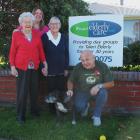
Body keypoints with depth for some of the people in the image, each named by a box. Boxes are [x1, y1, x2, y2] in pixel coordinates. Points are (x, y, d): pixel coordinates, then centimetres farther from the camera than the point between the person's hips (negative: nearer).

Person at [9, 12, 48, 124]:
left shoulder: (36, 34, 5)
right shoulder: (16, 34, -4)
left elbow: (41, 49, 8)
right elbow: (12, 52, -2)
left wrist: (44, 63, 5)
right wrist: (12, 67, -5)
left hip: (34, 67, 3)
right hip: (21, 68, -3)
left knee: (35, 90, 12)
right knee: (22, 92, 2)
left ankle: (34, 110, 31)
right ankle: (21, 115, 15)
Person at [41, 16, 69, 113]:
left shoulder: (64, 38, 6)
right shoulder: (44, 37, -4)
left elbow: (66, 54, 7)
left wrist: (66, 68, 3)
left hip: (61, 70, 3)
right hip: (50, 70, -2)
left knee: (61, 90, 4)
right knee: (51, 90, 6)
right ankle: (52, 109, 18)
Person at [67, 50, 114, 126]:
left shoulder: (102, 66, -17)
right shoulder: (78, 67, -14)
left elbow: (111, 83, -12)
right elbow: (70, 81, 1)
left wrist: (99, 86, -29)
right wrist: (70, 90, -21)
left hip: (97, 91, 0)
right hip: (82, 92, 1)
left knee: (103, 92, -32)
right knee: (79, 107, -23)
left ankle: (96, 115, -9)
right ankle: (85, 106, 19)